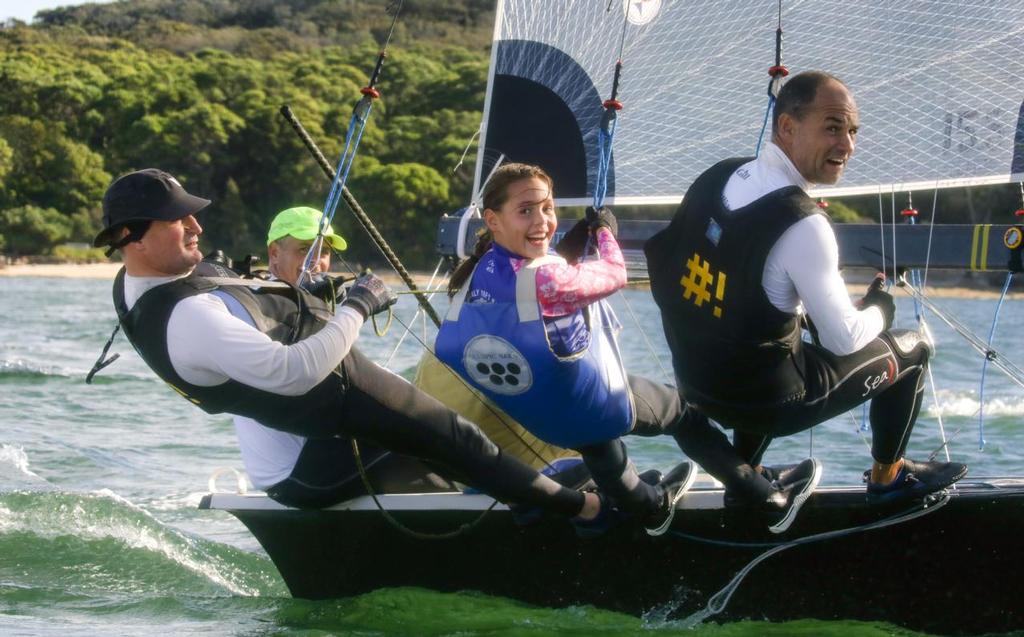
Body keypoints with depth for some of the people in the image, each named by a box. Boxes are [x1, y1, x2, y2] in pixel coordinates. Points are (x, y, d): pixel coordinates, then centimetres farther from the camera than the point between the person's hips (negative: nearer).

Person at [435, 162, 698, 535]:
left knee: (597, 442, 38)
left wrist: (572, 246, 6)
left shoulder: (479, 272, -12)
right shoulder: (546, 279, -36)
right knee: (679, 409, 24)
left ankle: (651, 507, 61)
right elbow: (616, 274, -17)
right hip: (596, 408, -6)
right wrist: (604, 228, 1)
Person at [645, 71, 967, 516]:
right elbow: (844, 339, -17)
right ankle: (888, 476, 32)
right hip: (764, 403, -7)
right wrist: (880, 310, 4)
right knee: (911, 349, 14)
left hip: (697, 383, 7)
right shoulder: (802, 224, -27)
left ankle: (744, 470, 36)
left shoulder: (715, 179, -4)